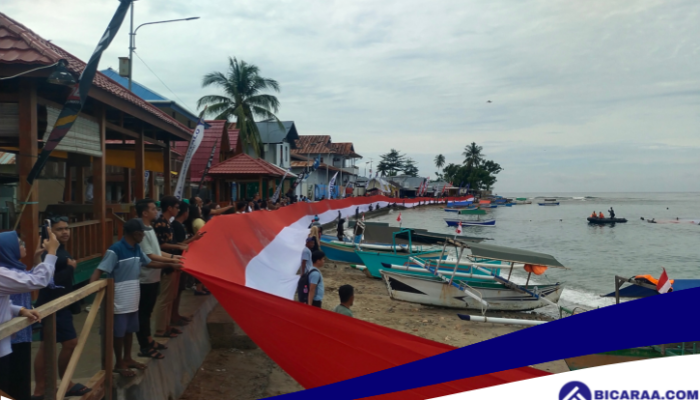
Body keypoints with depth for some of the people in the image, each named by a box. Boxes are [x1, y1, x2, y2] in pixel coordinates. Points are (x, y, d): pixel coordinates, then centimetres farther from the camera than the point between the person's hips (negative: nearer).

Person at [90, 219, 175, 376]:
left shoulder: (137, 249, 5)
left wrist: (169, 264, 18)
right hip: (120, 301, -8)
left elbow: (149, 263, 20)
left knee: (130, 330, 18)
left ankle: (128, 359, 33)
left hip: (133, 299, 8)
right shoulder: (115, 250, -20)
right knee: (119, 332, 6)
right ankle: (119, 364, 20)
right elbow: (99, 271, -24)